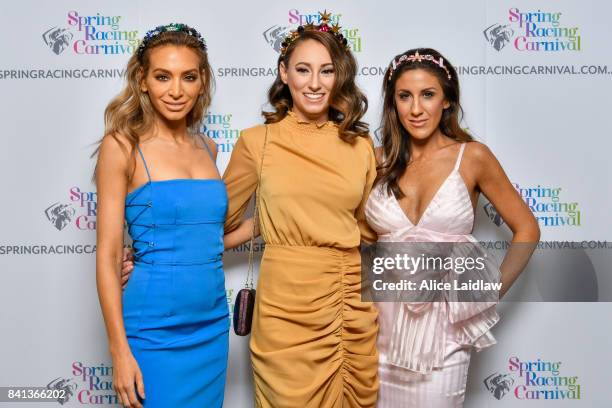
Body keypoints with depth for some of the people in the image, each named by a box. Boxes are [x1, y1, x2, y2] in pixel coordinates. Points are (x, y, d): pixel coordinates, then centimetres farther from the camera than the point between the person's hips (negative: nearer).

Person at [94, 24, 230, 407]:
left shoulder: (207, 147, 7)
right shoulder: (122, 146, -8)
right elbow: (107, 255, -10)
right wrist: (120, 351, -12)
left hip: (213, 328, 6)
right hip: (155, 333, -5)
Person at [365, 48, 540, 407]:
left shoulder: (473, 157, -6)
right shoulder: (380, 161, 2)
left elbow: (526, 229, 1)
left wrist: (492, 292, -5)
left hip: (444, 320, -2)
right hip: (385, 318, 3)